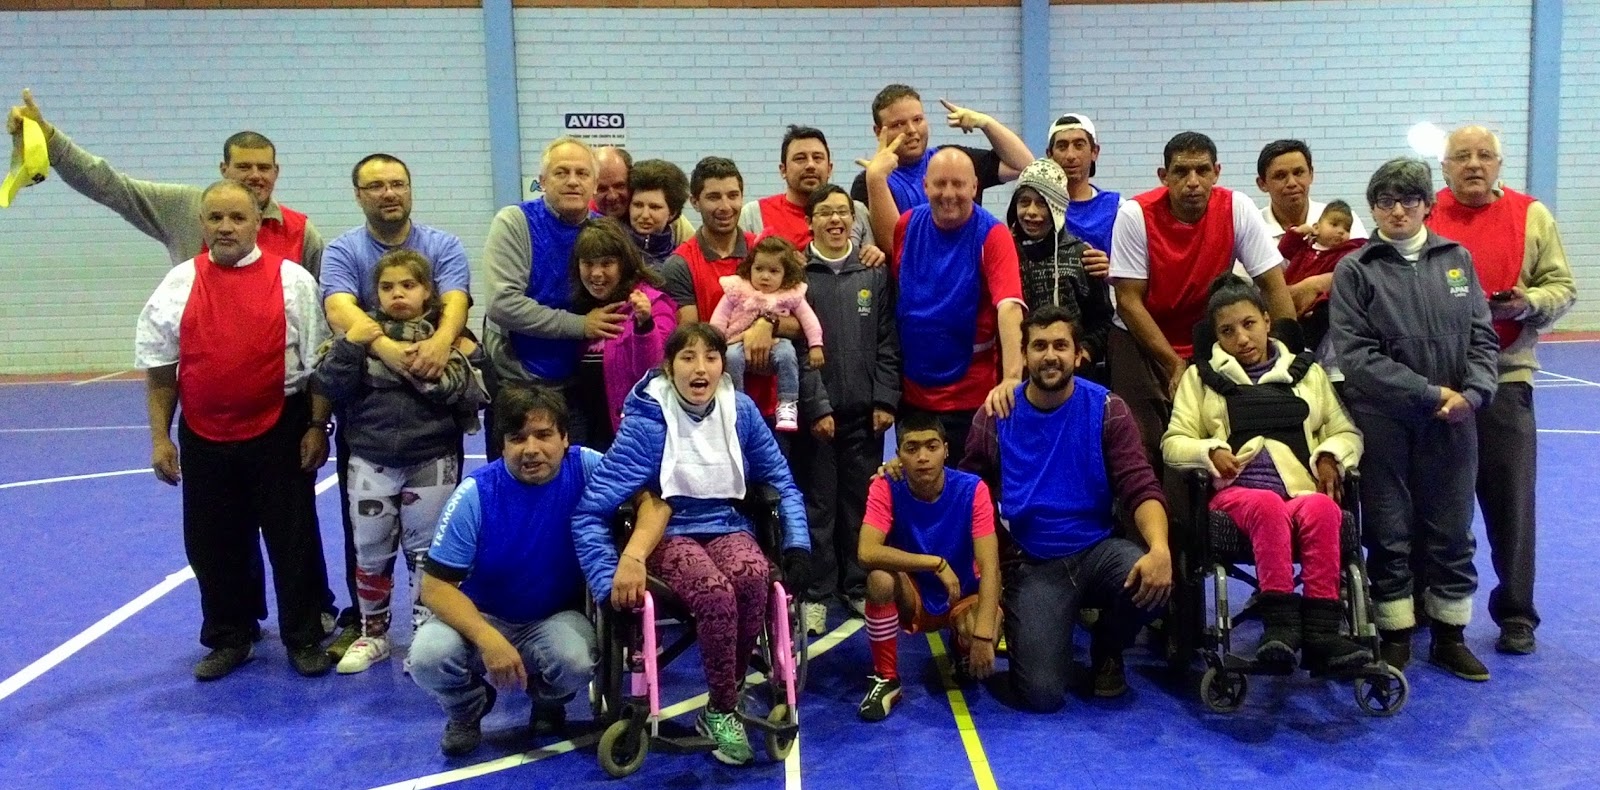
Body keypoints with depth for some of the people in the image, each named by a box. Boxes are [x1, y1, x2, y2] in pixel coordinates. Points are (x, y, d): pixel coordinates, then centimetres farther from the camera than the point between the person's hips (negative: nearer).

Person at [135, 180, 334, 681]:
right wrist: (160, 438, 3)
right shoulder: (178, 284, 4)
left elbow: (318, 362, -2)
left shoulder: (292, 280, -3)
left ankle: (304, 639, 21)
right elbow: (159, 369, 6)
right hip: (203, 437, 3)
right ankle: (229, 639, 31)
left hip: (279, 432, -3)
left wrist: (317, 426, -6)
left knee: (293, 540, 6)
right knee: (212, 544, 13)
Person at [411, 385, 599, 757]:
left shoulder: (586, 468, -16)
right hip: (481, 616, 0)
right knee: (429, 656, -29)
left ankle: (548, 702, 8)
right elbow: (435, 586, -17)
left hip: (556, 618, 0)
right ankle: (467, 710, 9)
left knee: (575, 660, -33)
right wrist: (488, 639, -33)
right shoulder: (476, 494, -18)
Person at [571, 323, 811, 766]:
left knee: (752, 577, -33)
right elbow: (590, 511, -14)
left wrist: (797, 545, -3)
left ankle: (719, 708, -15)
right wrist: (611, 582, -22)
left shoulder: (740, 410, -2)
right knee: (715, 592, -36)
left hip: (726, 527, 3)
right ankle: (724, 710, -14)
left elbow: (782, 482, 10)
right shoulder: (647, 419, -13)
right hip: (667, 534, -3)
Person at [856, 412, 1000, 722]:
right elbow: (868, 553, -32)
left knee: (978, 633, -33)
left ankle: (963, 651, 9)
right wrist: (937, 563, -33)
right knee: (880, 576, -33)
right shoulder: (887, 488, -18)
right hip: (911, 598, 0)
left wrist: (983, 635, -36)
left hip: (963, 599, 0)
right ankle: (886, 679, -13)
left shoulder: (972, 489, -18)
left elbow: (989, 567, -25)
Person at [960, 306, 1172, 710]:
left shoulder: (1106, 409, -4)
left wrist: (1159, 548, -30)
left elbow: (1140, 487, -11)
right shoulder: (995, 417, -3)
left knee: (1153, 584, -33)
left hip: (1098, 550, 2)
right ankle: (1033, 632, 22)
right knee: (1042, 694, -18)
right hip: (1034, 565, -1)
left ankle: (1106, 650, 5)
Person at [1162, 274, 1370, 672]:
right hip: (1237, 491, -1)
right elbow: (1173, 444, 13)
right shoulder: (1202, 376, 19)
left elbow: (1347, 432, 24)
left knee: (1322, 509, -35)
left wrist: (1330, 455, 1)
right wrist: (1211, 451, -8)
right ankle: (1279, 622, -41)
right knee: (1268, 505, -38)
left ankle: (1320, 631, -39)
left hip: (1305, 491, 2)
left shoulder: (1307, 372, 24)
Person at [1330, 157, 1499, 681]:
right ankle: (1396, 640, 19)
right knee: (1389, 535, 6)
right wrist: (1430, 394, -14)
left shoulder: (1456, 259, 8)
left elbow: (1482, 336, 7)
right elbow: (1357, 355, -9)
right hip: (1383, 422, -3)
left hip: (1453, 423, 3)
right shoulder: (1355, 270, -2)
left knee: (1452, 532, 10)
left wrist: (1472, 392, -10)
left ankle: (1451, 637, 25)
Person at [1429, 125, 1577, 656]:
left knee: (1511, 501, 2)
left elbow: (1562, 289, 8)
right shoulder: (1423, 215, 6)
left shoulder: (1532, 217, 8)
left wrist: (1528, 303, -12)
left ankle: (1516, 616, 15)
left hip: (1505, 379, 0)